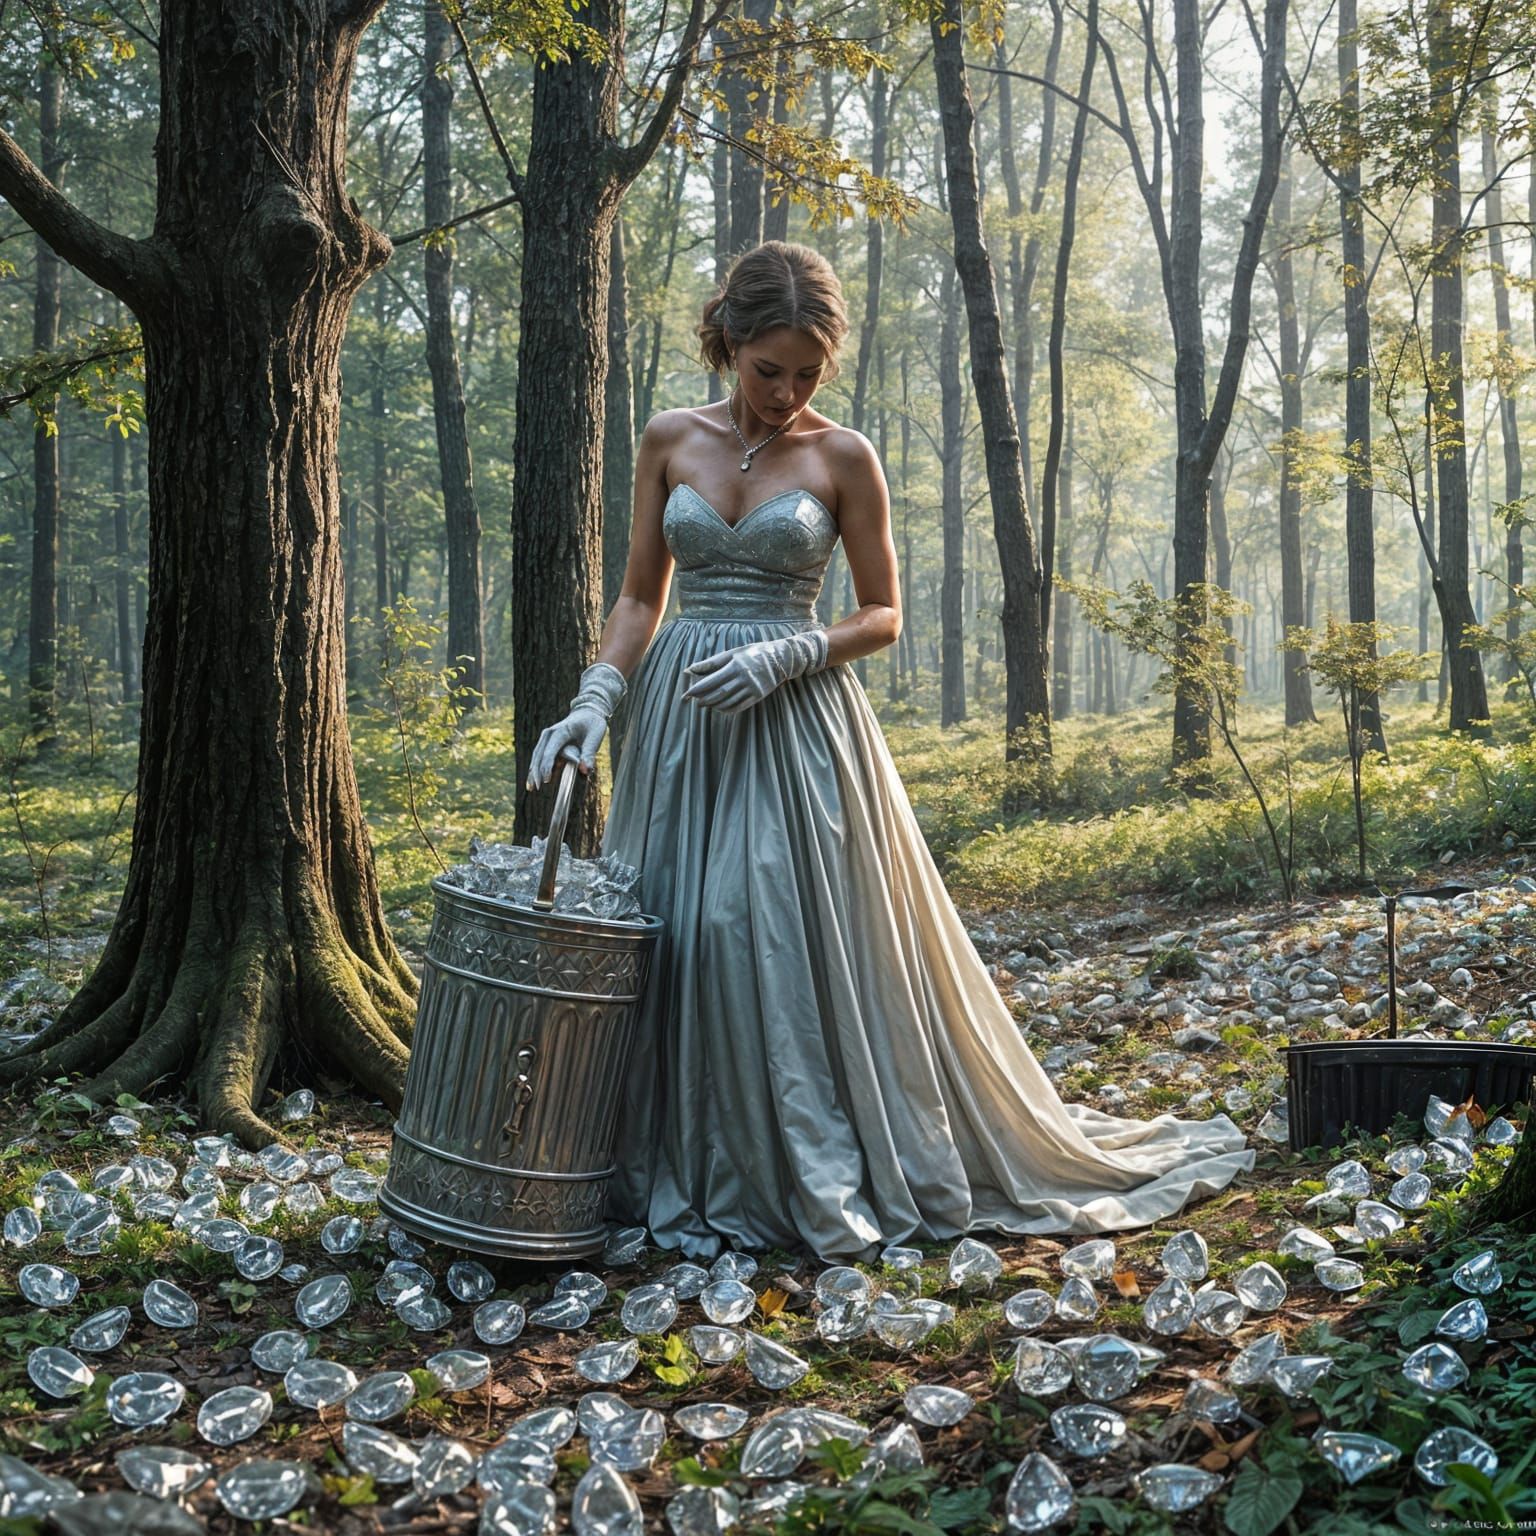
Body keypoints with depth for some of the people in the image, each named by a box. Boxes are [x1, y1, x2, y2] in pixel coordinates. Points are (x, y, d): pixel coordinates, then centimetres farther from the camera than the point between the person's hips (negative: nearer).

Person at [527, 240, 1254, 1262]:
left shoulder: (844, 457, -1)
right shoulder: (671, 441, 7)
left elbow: (884, 617, 1)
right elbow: (641, 596, 10)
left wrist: (785, 655, -15)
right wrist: (596, 698, -5)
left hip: (798, 722, -3)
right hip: (681, 720, 3)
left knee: (805, 940, -6)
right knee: (684, 939, 2)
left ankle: (824, 1179, 9)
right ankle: (701, 1177, 16)